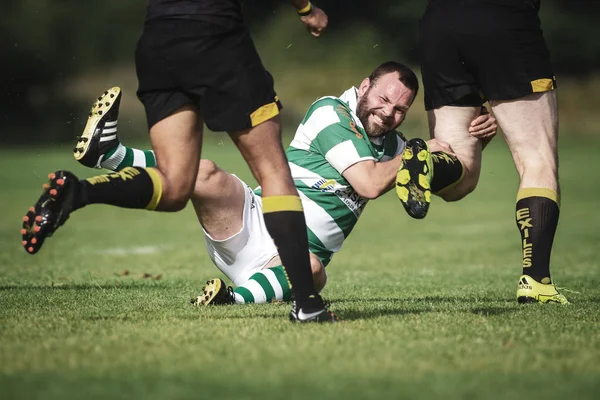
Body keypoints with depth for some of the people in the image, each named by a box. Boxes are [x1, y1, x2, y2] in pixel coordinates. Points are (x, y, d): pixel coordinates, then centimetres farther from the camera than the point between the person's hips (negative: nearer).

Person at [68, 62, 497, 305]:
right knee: (205, 173, -31)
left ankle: (236, 297, -57)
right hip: (255, 221, -2)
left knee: (312, 272, -38)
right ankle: (107, 153, -28)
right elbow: (369, 183, -13)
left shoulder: (391, 145, 17)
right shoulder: (330, 112, -3)